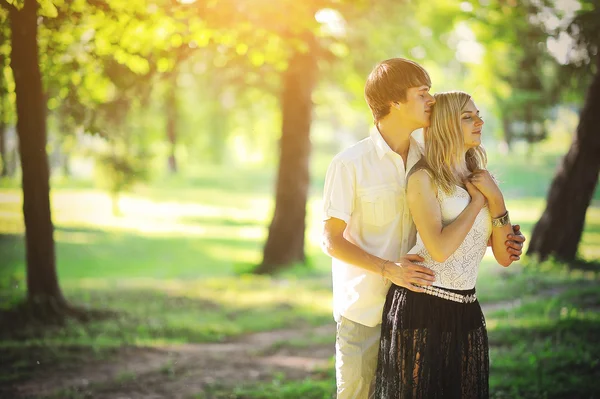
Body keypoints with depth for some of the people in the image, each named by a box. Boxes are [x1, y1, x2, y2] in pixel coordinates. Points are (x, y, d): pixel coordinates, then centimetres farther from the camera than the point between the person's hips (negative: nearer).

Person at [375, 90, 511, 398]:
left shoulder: (479, 178, 9)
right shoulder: (424, 178, -9)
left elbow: (505, 257, 4)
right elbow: (440, 249, -21)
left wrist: (496, 199, -7)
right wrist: (477, 201, -10)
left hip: (465, 310, 6)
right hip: (421, 307, -6)